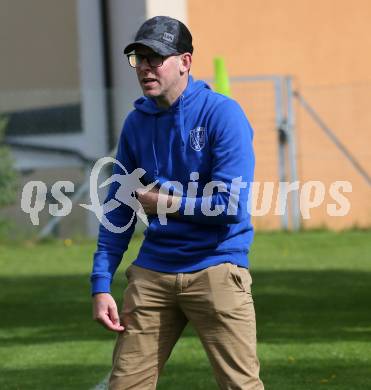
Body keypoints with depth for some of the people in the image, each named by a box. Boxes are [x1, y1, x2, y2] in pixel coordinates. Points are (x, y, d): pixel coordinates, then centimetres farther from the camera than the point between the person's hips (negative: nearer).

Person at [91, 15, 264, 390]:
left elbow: (232, 206, -16)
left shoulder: (222, 114, -9)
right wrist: (101, 285, 5)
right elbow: (118, 212, 12)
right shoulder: (136, 123, 8)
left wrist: (164, 203, -5)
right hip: (152, 273, 5)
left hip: (216, 270, -5)